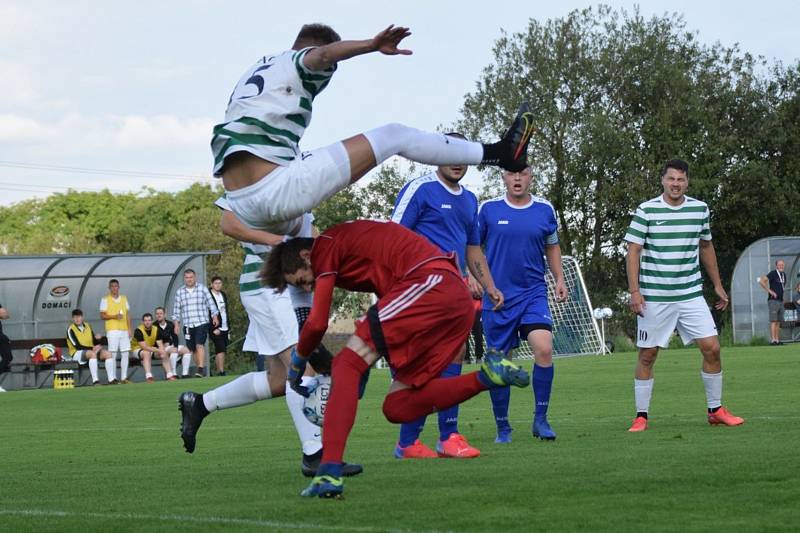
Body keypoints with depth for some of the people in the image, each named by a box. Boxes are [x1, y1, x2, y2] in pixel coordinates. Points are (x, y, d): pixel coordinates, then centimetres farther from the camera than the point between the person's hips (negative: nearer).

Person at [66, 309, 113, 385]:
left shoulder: (88, 326, 13)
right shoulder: (70, 329, -6)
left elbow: (95, 343, 14)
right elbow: (77, 346, -15)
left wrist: (97, 338, -10)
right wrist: (92, 348, -21)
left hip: (92, 350, 6)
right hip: (77, 353, -6)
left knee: (107, 353, -15)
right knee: (92, 353, -35)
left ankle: (111, 379, -21)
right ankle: (95, 381, -43)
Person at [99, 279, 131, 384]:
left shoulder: (124, 298, 14)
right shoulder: (105, 299, 1)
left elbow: (128, 314, 15)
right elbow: (102, 315, -3)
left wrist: (129, 329, 6)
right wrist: (114, 316, -17)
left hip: (124, 330, 5)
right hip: (112, 330, -5)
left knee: (125, 354, 2)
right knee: (112, 354, -7)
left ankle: (124, 377, 8)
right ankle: (112, 378, -7)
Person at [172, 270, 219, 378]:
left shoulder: (202, 289, 5)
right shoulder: (179, 292, 11)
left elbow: (211, 303, 7)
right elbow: (176, 309, 13)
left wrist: (215, 316, -2)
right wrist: (176, 323, 7)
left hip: (202, 323, -3)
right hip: (188, 325, 3)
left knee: (200, 345, -18)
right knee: (193, 349, 5)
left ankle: (201, 368, -25)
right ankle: (199, 370, 14)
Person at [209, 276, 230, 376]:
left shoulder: (223, 295, 15)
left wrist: (229, 326, 16)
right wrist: (214, 329, -17)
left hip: (224, 328, 7)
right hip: (215, 329, -7)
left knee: (219, 350, 7)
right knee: (221, 350, -15)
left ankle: (219, 372, 9)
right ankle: (221, 371, -18)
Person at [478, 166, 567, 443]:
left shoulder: (545, 209, 6)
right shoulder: (488, 209, 0)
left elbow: (552, 246, 19)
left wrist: (559, 279, 9)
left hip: (533, 293, 1)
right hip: (497, 296, -1)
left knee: (544, 349, -19)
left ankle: (540, 419, -6)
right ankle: (503, 428, 16)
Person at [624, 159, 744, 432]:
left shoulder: (700, 209, 6)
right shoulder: (646, 211, -5)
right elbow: (633, 251, -5)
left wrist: (717, 285, 20)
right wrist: (634, 291, -12)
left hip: (691, 295, 3)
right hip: (654, 298, -3)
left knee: (712, 348, -4)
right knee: (647, 355, 1)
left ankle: (716, 410, 9)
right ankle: (641, 417, 10)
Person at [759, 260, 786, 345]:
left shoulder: (784, 275, 15)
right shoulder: (773, 273, -9)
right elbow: (761, 281, -19)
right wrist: (770, 291, -18)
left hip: (780, 301, 8)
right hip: (773, 300, -8)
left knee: (779, 322, 7)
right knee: (774, 321, -13)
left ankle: (777, 340, 9)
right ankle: (773, 340, -17)